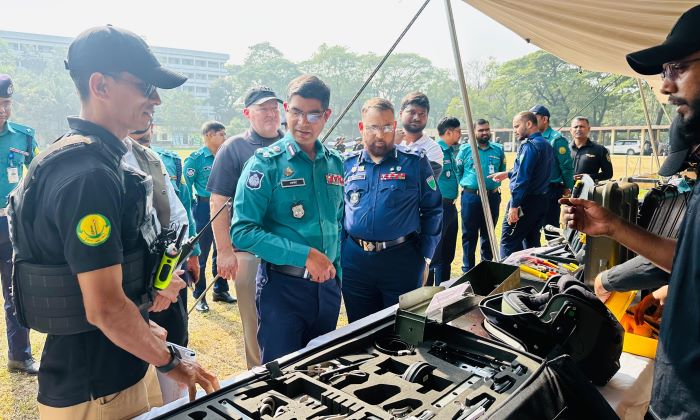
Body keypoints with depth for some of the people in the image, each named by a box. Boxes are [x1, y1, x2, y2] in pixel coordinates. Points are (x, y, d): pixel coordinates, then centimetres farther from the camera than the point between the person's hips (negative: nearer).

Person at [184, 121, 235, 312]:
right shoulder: (196, 158, -8)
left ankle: (220, 290, 28)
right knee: (201, 254, 4)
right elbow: (186, 188, -8)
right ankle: (199, 296, 15)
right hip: (204, 209, -5)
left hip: (223, 208, 5)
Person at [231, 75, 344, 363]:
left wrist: (335, 273, 8)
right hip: (283, 286, -5)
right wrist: (305, 255, -23)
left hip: (327, 286, 5)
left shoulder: (334, 163, 6)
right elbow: (243, 231, -18)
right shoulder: (265, 164, -10)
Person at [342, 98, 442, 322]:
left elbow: (433, 210, 0)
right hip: (354, 260, 3)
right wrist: (341, 249, 5)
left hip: (402, 261, -2)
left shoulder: (415, 162, -2)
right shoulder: (348, 164, 6)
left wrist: (425, 254, -4)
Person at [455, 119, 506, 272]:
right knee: (469, 235, 3)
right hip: (471, 197, -2)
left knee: (488, 234, 13)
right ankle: (467, 269, 12)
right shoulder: (465, 149, 1)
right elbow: (457, 171, 5)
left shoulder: (498, 149, 7)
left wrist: (497, 183, 5)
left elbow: (502, 170, 16)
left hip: (493, 197, 2)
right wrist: (466, 184, -1)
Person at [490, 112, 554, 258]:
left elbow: (523, 178, -22)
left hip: (526, 201, -9)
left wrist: (514, 205, -23)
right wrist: (508, 174, 28)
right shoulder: (546, 145, 15)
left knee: (508, 241, -5)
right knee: (532, 241, 15)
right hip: (541, 200, 9)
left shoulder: (529, 145, -14)